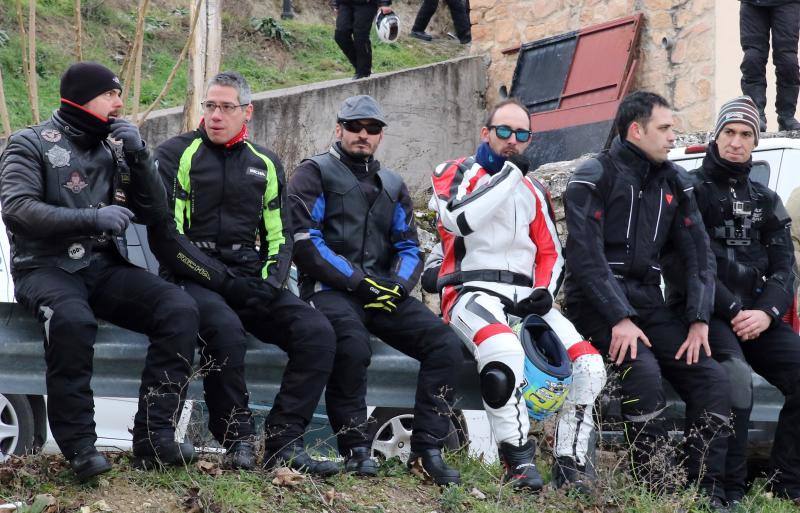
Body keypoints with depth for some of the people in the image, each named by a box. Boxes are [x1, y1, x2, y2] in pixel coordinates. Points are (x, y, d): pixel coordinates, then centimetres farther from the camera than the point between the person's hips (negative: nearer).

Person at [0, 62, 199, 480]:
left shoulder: (114, 148, 16)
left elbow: (157, 217, 12)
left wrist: (138, 157, -2)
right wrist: (93, 218, -20)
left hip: (105, 268, 5)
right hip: (46, 267, -5)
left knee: (180, 310, -21)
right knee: (72, 320, -38)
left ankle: (153, 437, -21)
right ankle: (79, 445, -27)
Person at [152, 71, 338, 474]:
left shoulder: (265, 165, 17)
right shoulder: (176, 155, 2)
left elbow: (279, 236, 19)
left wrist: (270, 282, -3)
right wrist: (222, 279, -15)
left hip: (253, 284, 5)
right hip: (194, 279, -5)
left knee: (317, 332, -19)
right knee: (226, 330, -37)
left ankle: (283, 444, -19)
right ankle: (237, 441, -21)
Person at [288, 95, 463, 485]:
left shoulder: (392, 185, 22)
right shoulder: (315, 173, 3)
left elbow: (409, 247, 18)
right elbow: (304, 240, -9)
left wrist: (399, 285, -5)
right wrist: (359, 281, -15)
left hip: (383, 291, 6)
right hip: (330, 289, -6)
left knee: (444, 343, -16)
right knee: (353, 345, -37)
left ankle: (427, 450, -15)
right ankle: (355, 449, -22)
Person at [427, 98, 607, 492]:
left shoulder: (533, 192, 22)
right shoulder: (457, 174, 5)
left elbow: (551, 252, 24)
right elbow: (458, 220, -17)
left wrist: (545, 290, 2)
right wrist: (509, 173, -12)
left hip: (526, 299, 6)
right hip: (471, 293, -6)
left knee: (591, 365, -14)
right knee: (505, 352, -38)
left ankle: (570, 460, -2)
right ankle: (519, 460, -26)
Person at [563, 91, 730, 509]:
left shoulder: (674, 182, 13)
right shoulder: (594, 177, -6)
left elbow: (698, 253, 10)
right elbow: (586, 256, -15)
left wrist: (698, 320, -3)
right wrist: (619, 319, -23)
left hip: (647, 300, 6)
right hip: (597, 303, -6)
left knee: (712, 380, -10)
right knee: (643, 373, -31)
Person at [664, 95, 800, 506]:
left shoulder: (765, 201, 19)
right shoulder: (691, 190, 3)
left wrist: (766, 313, -9)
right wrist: (733, 310, -14)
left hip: (756, 314, 6)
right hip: (706, 313, -6)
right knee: (735, 379, -30)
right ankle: (729, 491, -23)